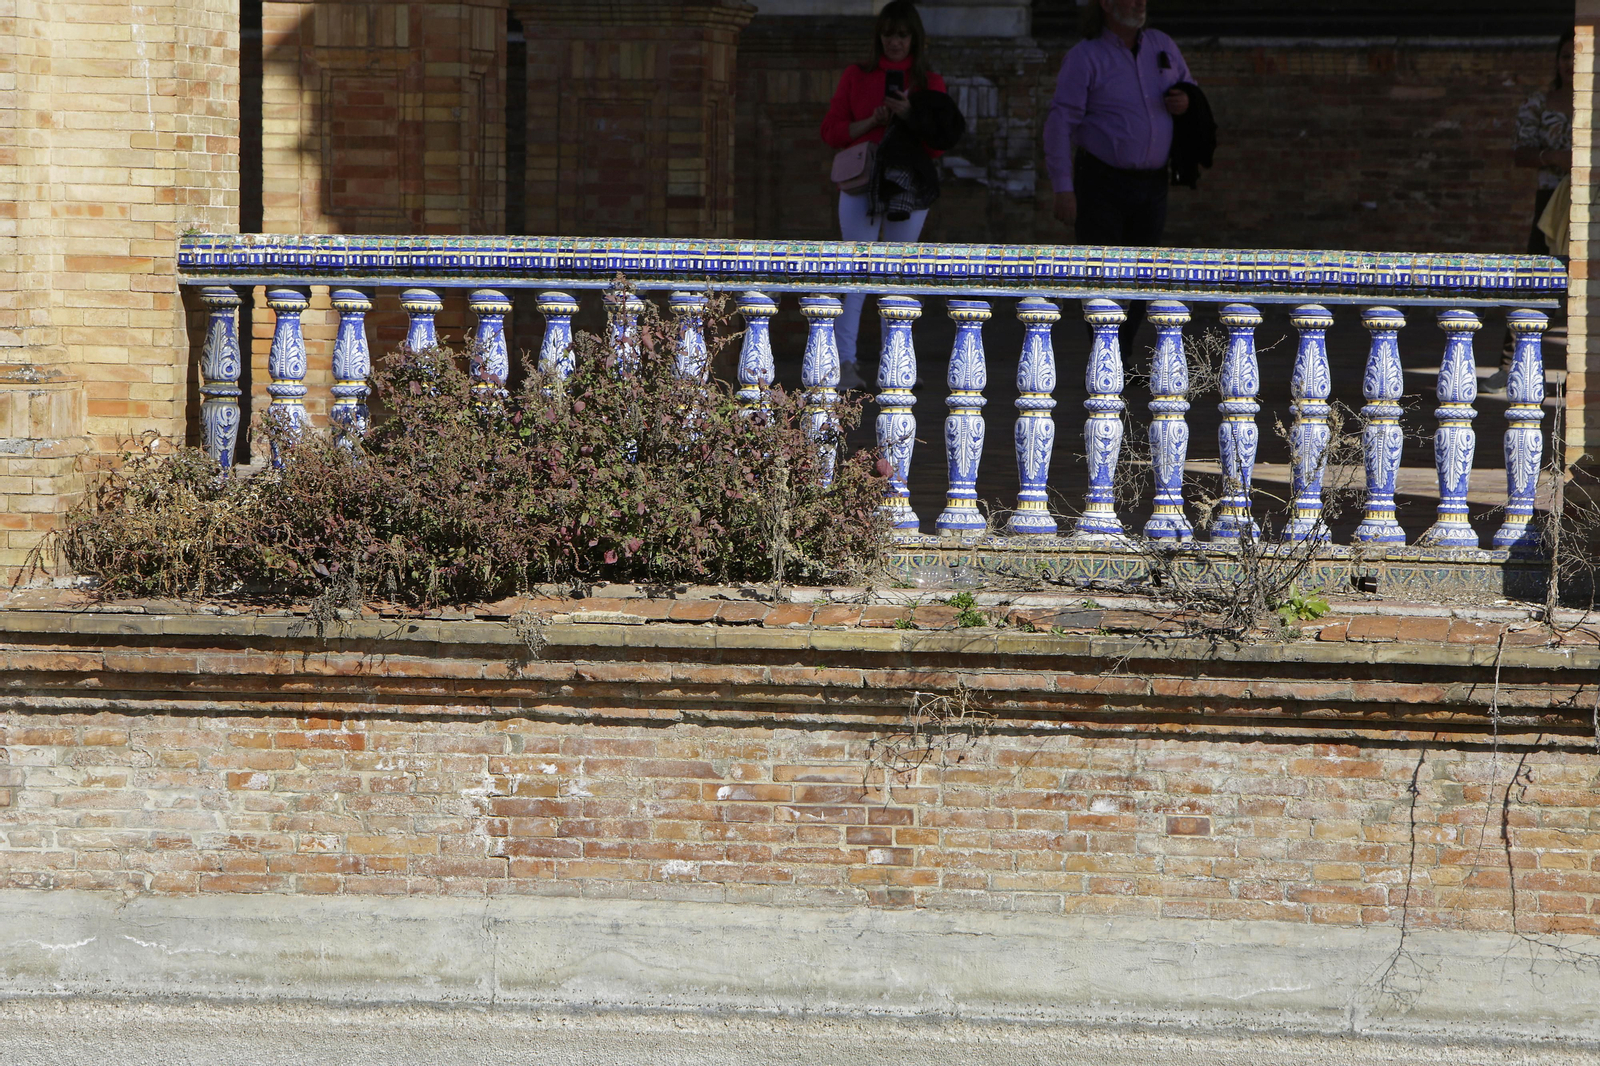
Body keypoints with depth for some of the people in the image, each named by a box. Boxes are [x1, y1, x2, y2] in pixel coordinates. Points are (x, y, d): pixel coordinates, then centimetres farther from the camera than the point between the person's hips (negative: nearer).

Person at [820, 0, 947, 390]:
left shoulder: (930, 83, 8)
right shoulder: (856, 76, 8)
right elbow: (831, 131, 5)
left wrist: (910, 114, -14)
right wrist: (873, 121, -10)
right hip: (860, 186, -1)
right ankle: (845, 362, -18)